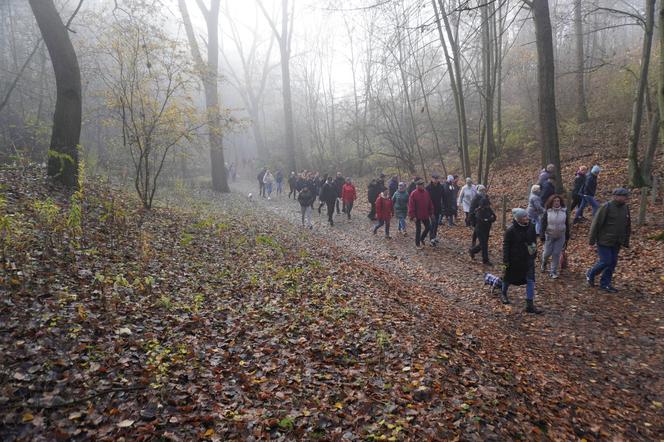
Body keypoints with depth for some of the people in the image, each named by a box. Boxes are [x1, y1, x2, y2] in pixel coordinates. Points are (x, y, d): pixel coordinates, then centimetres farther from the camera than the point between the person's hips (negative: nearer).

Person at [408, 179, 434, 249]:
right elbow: (411, 206, -15)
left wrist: (431, 213, 8)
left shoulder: (426, 193, 4)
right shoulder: (414, 194, -13)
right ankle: (417, 244, 16)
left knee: (428, 227, 10)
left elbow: (430, 204, 10)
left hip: (425, 215, 5)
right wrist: (413, 216, -17)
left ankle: (422, 238, 34)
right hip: (417, 216, -5)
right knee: (418, 229, 2)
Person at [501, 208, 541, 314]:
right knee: (510, 277, 15)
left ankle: (530, 305, 4)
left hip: (528, 258, 4)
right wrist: (505, 260, -14)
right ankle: (503, 293, 44)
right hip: (515, 259, -4)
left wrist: (534, 252, 16)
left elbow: (534, 240, 12)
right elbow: (506, 245, -14)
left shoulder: (531, 226, -4)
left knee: (530, 280, -1)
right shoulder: (511, 230, -19)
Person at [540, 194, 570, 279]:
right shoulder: (547, 212, -9)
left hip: (560, 237, 1)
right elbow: (543, 224, -5)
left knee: (556, 254, 2)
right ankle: (543, 263, 41)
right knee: (547, 252, 7)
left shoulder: (564, 211, -4)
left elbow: (567, 224, 5)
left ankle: (553, 272, 14)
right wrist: (542, 235, -7)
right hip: (549, 236, -1)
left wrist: (567, 237, 7)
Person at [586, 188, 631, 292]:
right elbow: (596, 223, -13)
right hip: (604, 241, -7)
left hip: (616, 243, 7)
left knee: (613, 263, 8)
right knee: (605, 262, -6)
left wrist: (626, 242, 13)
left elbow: (628, 227, 15)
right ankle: (590, 274, 18)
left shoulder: (625, 208, 7)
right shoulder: (606, 207, -14)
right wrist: (592, 240, -13)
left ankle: (605, 284, 20)